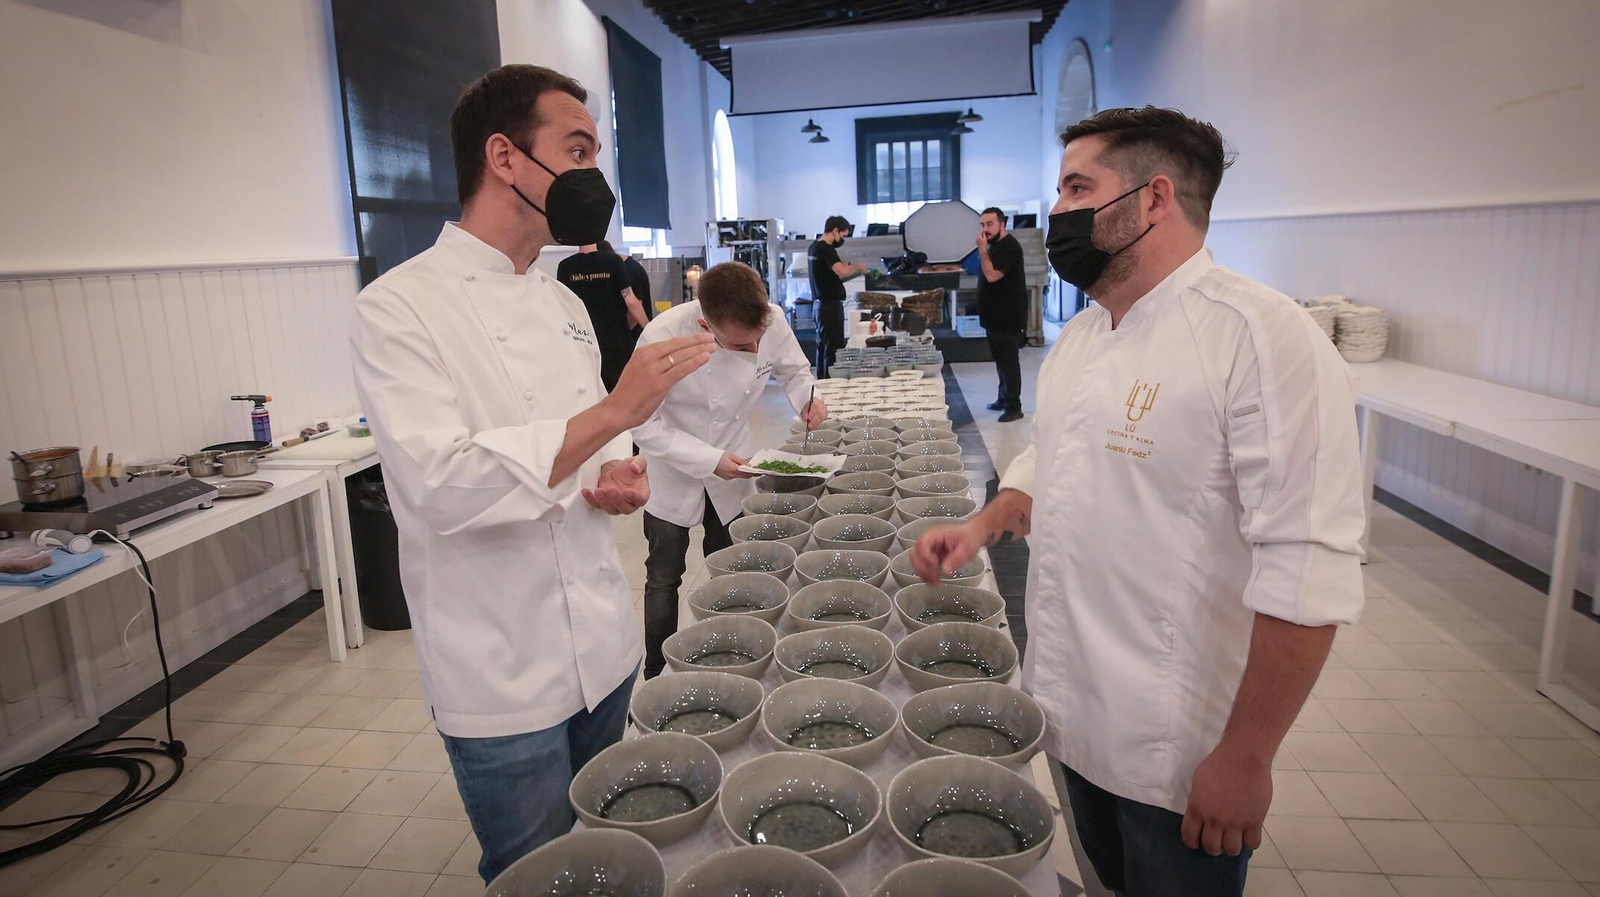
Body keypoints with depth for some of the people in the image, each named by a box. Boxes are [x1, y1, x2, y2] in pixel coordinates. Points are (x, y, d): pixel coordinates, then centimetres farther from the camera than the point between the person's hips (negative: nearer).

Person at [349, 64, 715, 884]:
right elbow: (441, 484, -26)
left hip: (604, 644, 7)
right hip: (504, 673, -6)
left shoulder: (562, 303, 9)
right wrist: (613, 413, -29)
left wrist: (617, 477, -6)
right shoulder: (400, 308, -14)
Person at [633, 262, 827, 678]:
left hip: (731, 471, 3)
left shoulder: (771, 320, -22)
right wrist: (708, 460, -29)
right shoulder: (662, 339, -33)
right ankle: (657, 676, 31)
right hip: (673, 478, -3)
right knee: (664, 580, 13)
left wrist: (807, 397, -23)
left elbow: (795, 370, -1)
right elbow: (645, 426, -22)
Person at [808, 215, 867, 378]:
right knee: (833, 348, -7)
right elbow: (843, 271, -29)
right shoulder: (826, 249, -15)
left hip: (820, 303, 10)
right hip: (831, 305, -10)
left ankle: (821, 382, 19)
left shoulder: (814, 247, 14)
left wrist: (851, 268, 12)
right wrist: (857, 266, -11)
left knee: (822, 346, 13)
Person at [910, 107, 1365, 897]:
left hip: (1181, 753, -7)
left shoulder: (1261, 337, -21)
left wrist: (1246, 759, -19)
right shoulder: (1079, 336, 6)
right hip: (1074, 711, 7)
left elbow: (1306, 572, -23)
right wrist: (987, 525, 0)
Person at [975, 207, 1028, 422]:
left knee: (1009, 361, -7)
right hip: (996, 316, 10)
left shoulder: (1009, 247, -16)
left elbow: (992, 275, -25)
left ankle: (1014, 407, -2)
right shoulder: (995, 246, 15)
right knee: (1001, 360, 17)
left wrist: (982, 249, -22)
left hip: (1008, 318, -10)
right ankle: (1004, 398, 27)